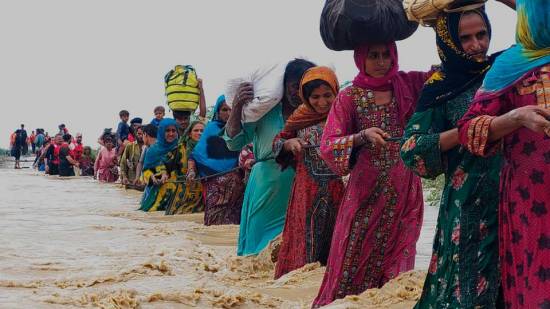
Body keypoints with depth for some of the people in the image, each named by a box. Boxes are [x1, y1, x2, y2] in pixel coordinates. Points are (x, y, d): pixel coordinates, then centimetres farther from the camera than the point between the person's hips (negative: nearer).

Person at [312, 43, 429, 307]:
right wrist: (363, 136, -24)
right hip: (366, 190, -2)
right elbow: (327, 146, -8)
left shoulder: (408, 84, 5)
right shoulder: (350, 97, -2)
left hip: (405, 190, 2)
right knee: (355, 260, 1)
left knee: (396, 262, 5)